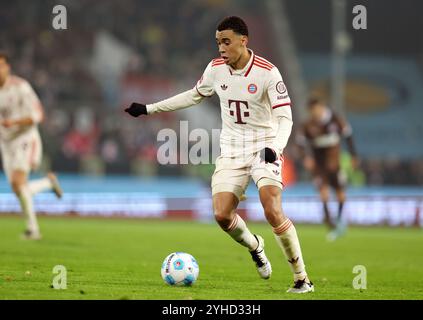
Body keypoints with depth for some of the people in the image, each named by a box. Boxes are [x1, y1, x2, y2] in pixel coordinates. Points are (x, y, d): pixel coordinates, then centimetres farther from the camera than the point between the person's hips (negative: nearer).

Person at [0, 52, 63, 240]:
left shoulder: (21, 87, -16)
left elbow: (37, 115, -19)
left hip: (26, 141, -7)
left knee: (18, 182, -24)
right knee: (17, 189, 4)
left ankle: (32, 228, -16)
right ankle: (49, 182, 33)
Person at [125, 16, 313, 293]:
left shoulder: (267, 72, -15)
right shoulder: (216, 68, 0)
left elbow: (285, 117, -17)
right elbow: (194, 96, 18)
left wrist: (275, 147, -36)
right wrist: (148, 108, 18)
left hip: (263, 148, -5)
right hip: (231, 152, 5)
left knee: (273, 212, -22)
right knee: (222, 215, -12)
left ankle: (302, 279, -9)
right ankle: (254, 246, 22)